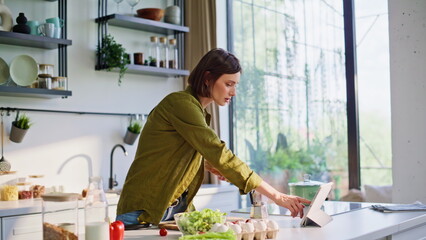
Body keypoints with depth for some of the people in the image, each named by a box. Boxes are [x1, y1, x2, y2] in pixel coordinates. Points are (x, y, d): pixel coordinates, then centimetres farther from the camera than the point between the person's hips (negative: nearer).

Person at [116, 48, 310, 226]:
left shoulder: (198, 111, 10)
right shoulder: (180, 103, -18)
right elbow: (220, 154, -26)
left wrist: (209, 165, 1)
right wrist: (277, 196, -26)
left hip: (177, 210, 8)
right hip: (145, 212, -8)